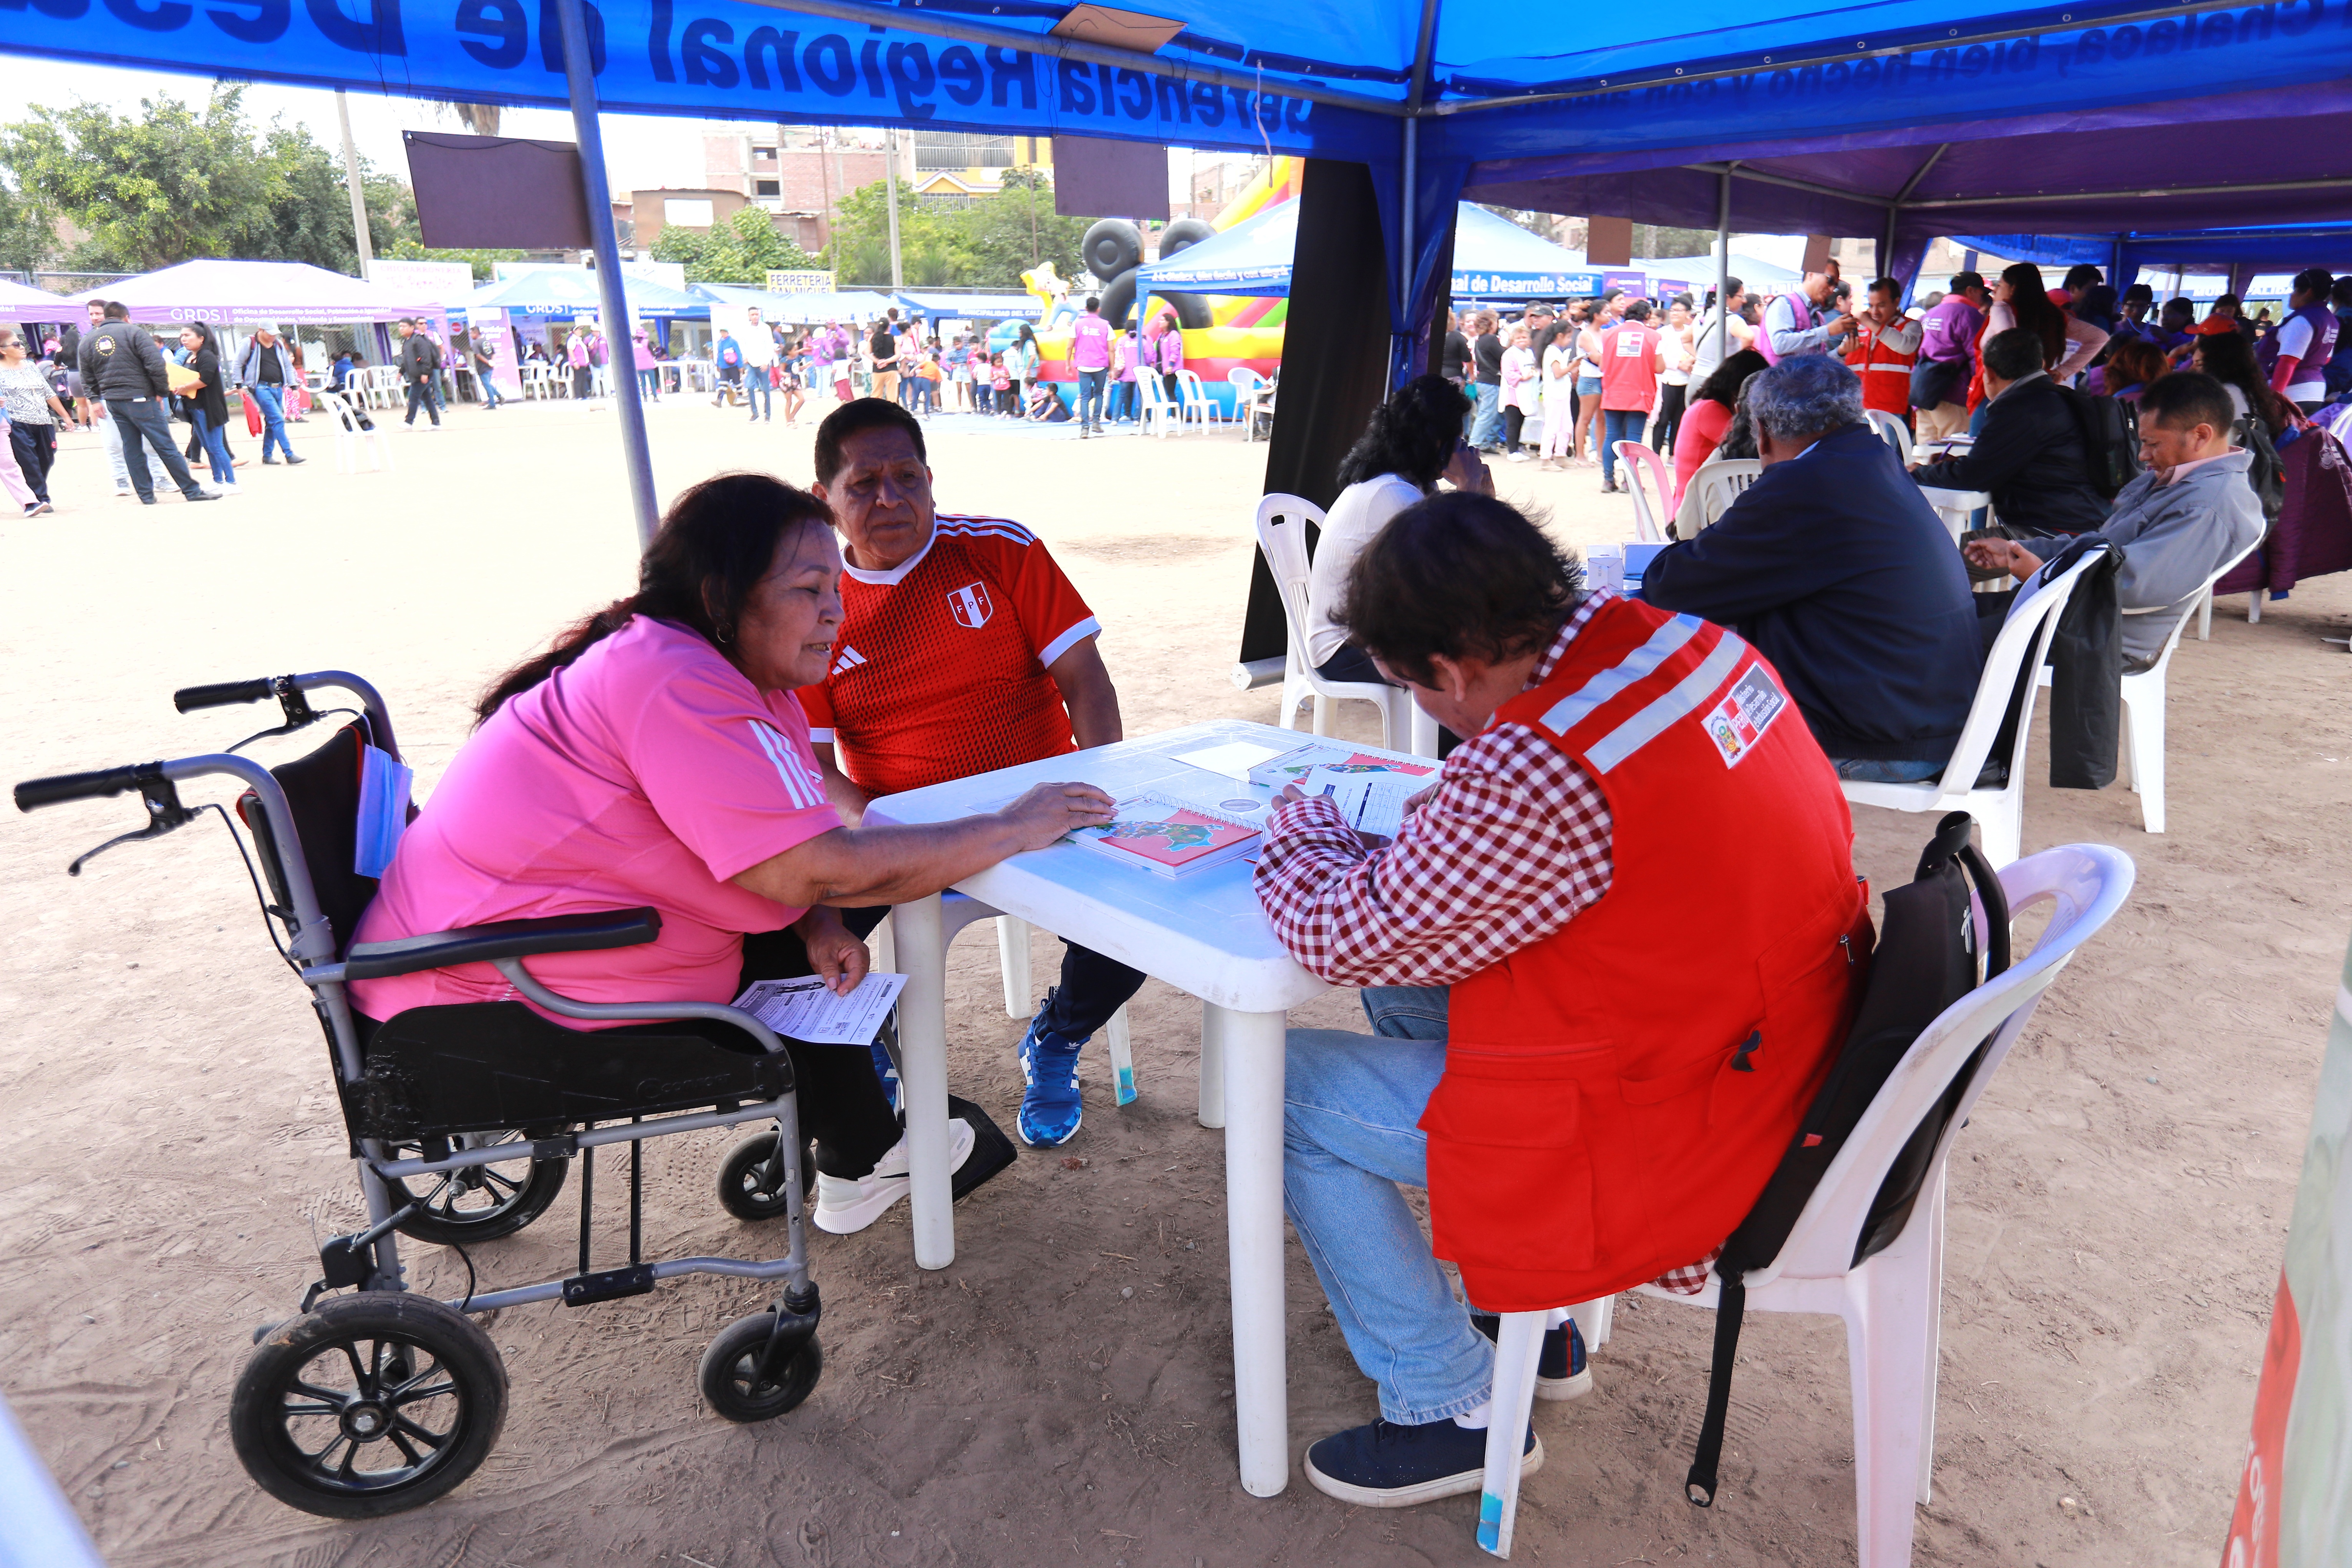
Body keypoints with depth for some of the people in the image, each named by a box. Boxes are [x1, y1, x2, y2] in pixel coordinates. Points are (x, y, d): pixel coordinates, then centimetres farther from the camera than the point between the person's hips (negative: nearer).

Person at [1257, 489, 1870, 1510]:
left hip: (1664, 1146, -9)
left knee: (1283, 1091, -1)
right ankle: (1529, 1318, 34)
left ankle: (1451, 1414, 16)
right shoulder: (1686, 639, -5)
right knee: (1406, 997, 22)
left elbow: (1348, 936, -20)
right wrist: (1447, 820, 2)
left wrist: (1298, 829, -1)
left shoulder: (1532, 775, -33)